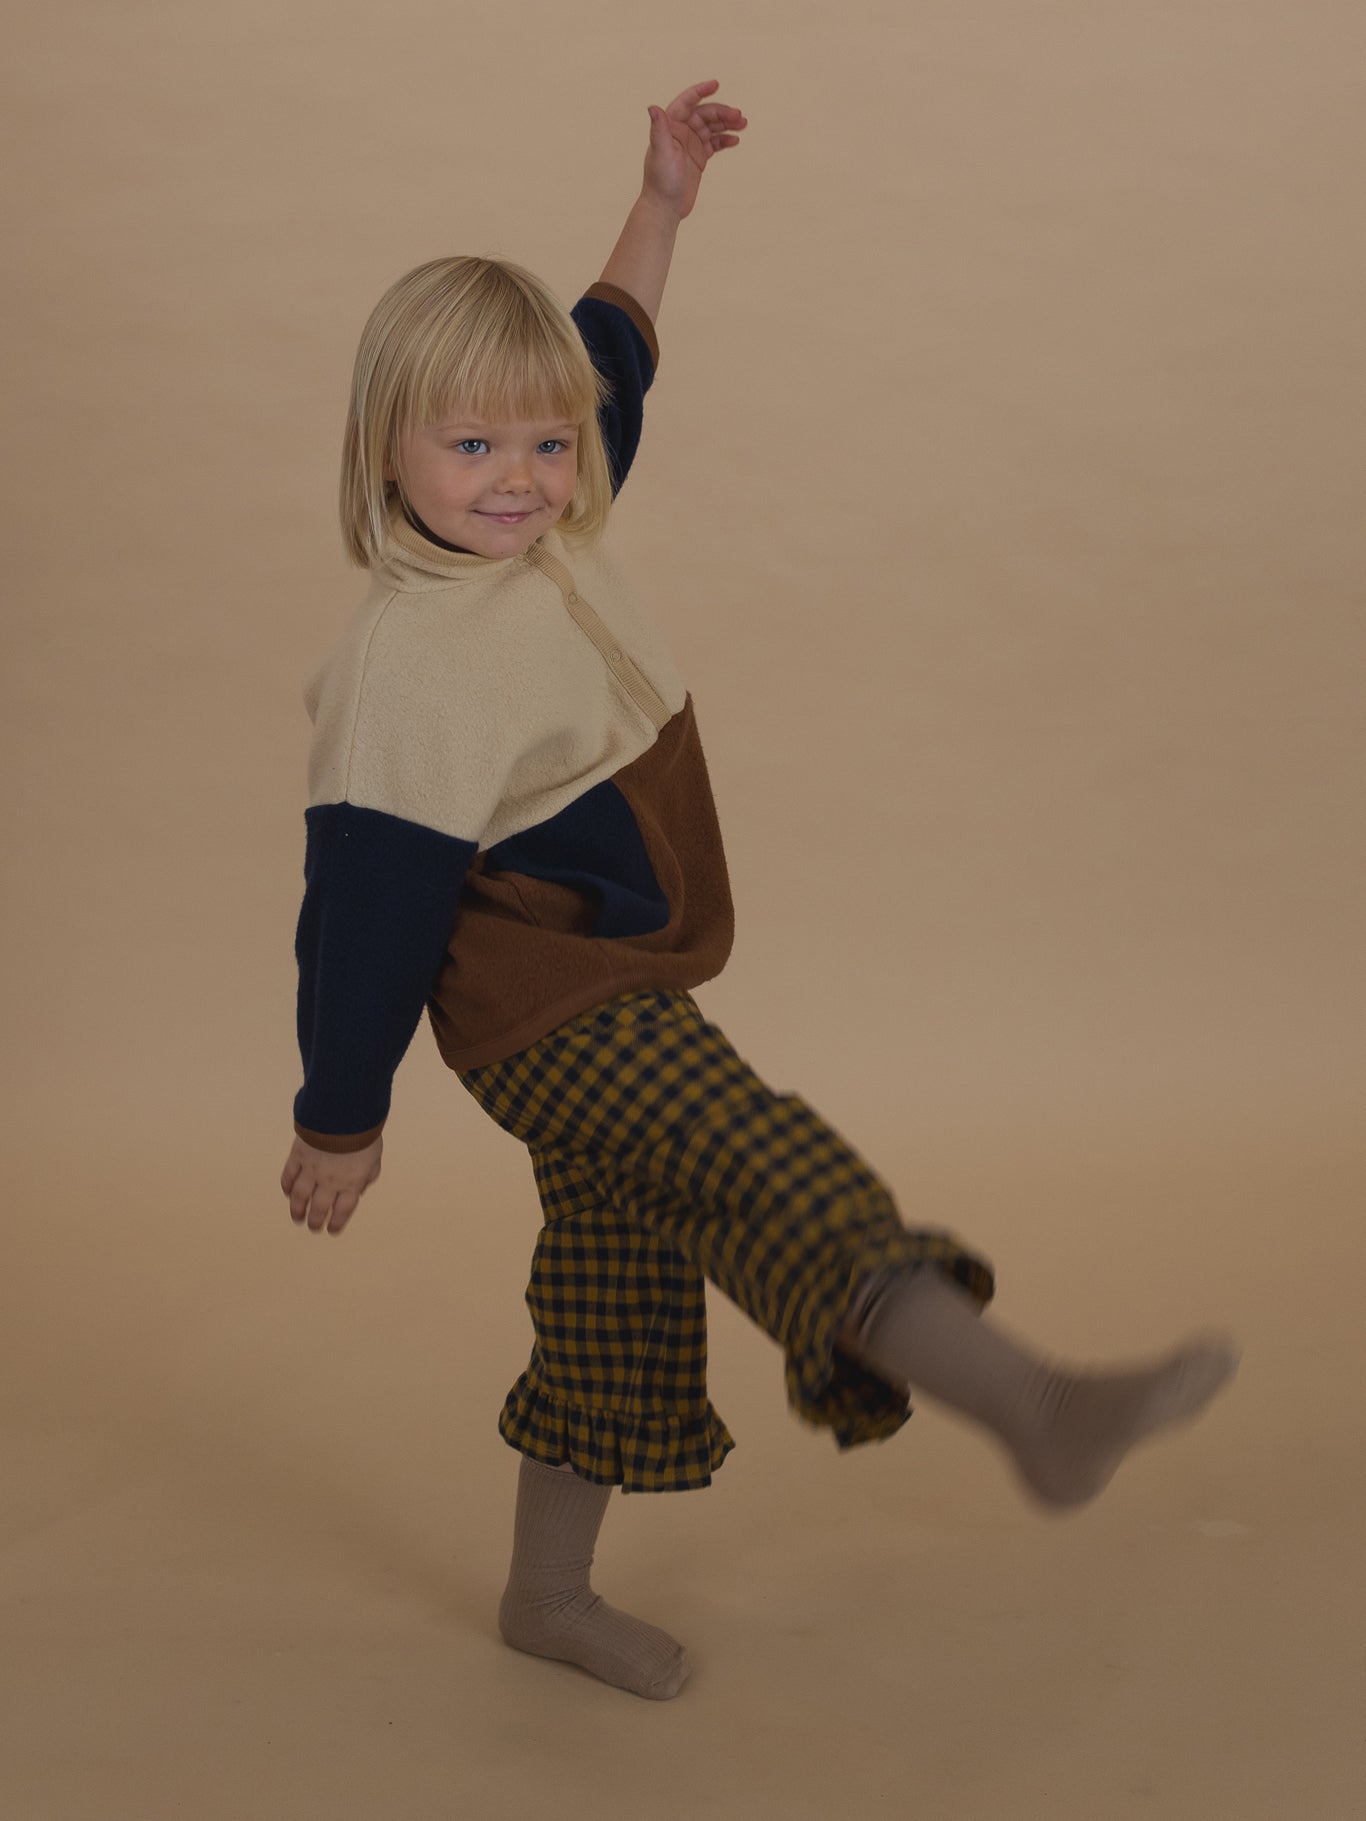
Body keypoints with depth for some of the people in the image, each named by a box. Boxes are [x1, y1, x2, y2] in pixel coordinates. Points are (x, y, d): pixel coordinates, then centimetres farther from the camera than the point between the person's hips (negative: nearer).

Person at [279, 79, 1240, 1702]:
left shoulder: (551, 545, 5)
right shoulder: (405, 658, -21)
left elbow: (607, 359, 24)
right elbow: (366, 899, -19)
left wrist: (661, 201, 25)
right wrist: (339, 1122, -14)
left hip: (619, 992, 10)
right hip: (546, 1015, -10)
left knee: (620, 1284, 16)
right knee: (766, 1173, -27)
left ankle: (548, 1590, 31)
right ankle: (1036, 1408, -43)